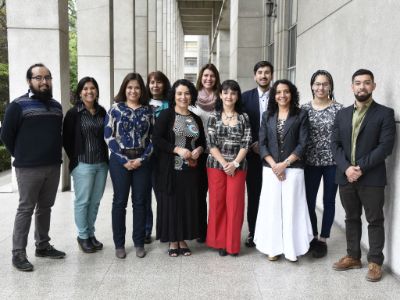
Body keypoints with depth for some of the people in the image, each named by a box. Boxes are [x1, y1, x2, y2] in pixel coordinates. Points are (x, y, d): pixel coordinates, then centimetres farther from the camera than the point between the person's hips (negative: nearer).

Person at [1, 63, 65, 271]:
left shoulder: (56, 106, 11)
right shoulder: (18, 105, -6)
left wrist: (54, 154, 11)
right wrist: (22, 156, 2)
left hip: (53, 167, 5)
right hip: (29, 168, -5)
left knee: (45, 208, 14)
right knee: (26, 209, 0)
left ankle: (43, 246, 26)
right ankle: (18, 253, 9)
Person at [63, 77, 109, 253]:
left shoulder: (102, 111, 8)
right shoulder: (73, 113, -5)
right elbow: (66, 139, -4)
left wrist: (106, 156, 9)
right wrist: (75, 159, -3)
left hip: (102, 164, 5)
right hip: (83, 164, -4)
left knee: (95, 201, 11)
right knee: (82, 201, 3)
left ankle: (91, 234, 25)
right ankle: (83, 236, 18)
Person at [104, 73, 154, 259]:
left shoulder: (148, 110, 7)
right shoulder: (115, 109, 1)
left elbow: (153, 137, 5)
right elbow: (108, 137, -4)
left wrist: (142, 159, -8)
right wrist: (124, 159, -10)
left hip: (142, 161, 2)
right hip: (120, 160, -1)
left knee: (140, 201, 6)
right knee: (120, 201, 4)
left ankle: (139, 243, 17)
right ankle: (119, 244, 15)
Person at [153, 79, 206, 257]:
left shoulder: (196, 118, 11)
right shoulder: (166, 115, -3)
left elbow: (203, 141, 18)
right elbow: (157, 139, -11)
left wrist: (199, 149, -4)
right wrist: (177, 149, -19)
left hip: (190, 169, 4)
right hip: (170, 169, -4)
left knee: (188, 203, 7)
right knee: (171, 203, 2)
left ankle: (183, 239, 20)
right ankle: (172, 240, 15)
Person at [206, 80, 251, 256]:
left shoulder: (244, 118, 4)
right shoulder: (214, 117, 2)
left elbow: (245, 144, -2)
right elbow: (211, 144, -4)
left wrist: (235, 163, -13)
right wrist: (224, 163, -12)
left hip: (237, 166, 0)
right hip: (216, 165, 0)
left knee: (235, 203, 2)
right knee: (217, 202, 4)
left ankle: (233, 244, 15)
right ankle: (219, 242, 18)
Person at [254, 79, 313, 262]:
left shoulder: (301, 115, 1)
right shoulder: (267, 115, 9)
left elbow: (302, 144, -5)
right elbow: (262, 143, 3)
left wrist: (285, 163, -13)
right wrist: (273, 165, -9)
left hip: (293, 169, -2)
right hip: (270, 169, 2)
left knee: (291, 207, 0)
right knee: (271, 207, 4)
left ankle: (291, 248, 13)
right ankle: (273, 248, 15)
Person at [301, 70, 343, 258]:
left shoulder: (339, 109, -3)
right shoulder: (304, 109, 2)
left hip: (333, 162, -1)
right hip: (310, 162, 1)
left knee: (329, 201, 8)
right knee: (308, 201, 4)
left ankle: (322, 240, 23)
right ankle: (312, 236, 25)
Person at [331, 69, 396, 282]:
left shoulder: (385, 113, -2)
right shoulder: (342, 114, 11)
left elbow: (385, 146, -11)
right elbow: (335, 144, 4)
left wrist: (361, 167, -17)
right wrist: (346, 168, -11)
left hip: (371, 178, -4)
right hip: (345, 176, 4)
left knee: (375, 220, 5)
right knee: (351, 218, 14)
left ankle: (375, 262, 17)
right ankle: (353, 257, 27)